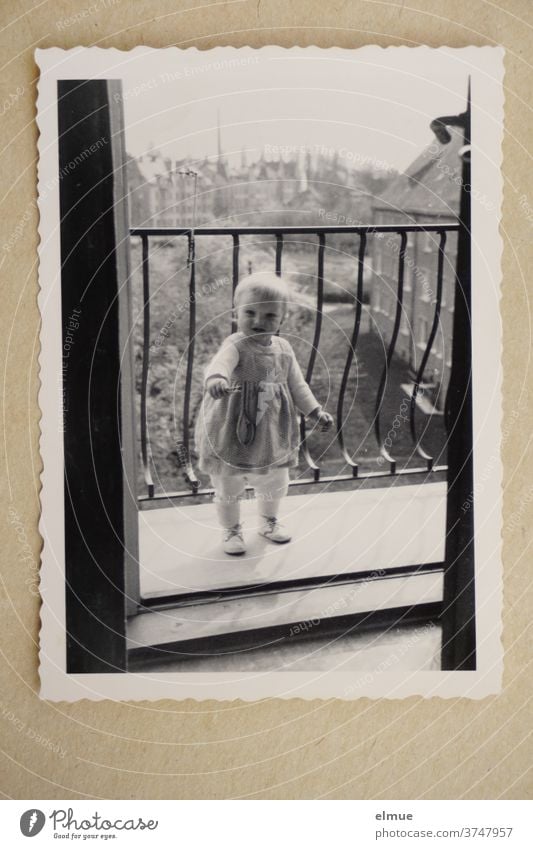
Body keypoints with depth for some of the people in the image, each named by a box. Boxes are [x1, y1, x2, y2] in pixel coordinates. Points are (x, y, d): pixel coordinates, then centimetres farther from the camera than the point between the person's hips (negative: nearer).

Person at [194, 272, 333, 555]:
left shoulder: (283, 348, -2)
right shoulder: (235, 345, -22)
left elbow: (297, 385, 10)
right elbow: (220, 362, -45)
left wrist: (315, 412, 4)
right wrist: (215, 378, -67)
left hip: (272, 433, 5)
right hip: (232, 432, -5)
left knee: (274, 482, 23)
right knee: (228, 488, 12)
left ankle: (268, 521, 49)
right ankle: (231, 529, 36)